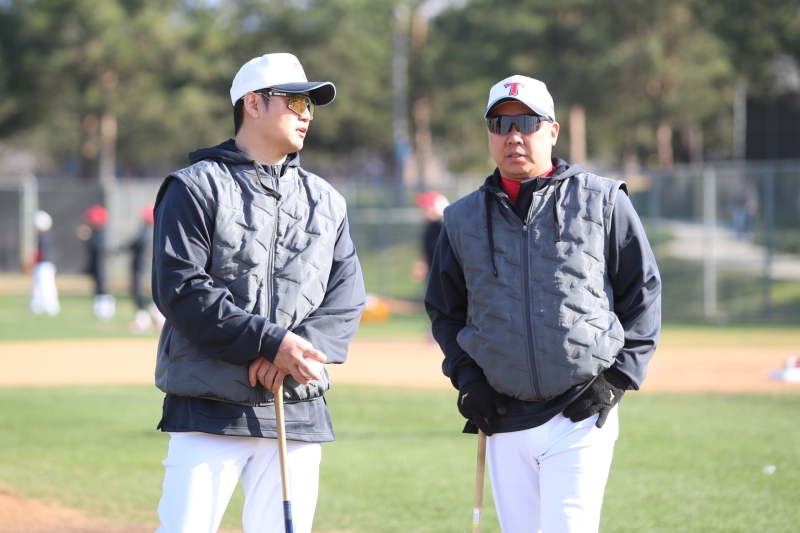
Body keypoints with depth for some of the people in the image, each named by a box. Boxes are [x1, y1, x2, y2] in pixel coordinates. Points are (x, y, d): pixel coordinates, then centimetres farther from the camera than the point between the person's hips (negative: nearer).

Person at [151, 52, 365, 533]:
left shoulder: (327, 201, 17)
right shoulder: (198, 187, 0)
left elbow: (347, 298, 8)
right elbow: (180, 290, -11)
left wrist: (294, 351, -12)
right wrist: (272, 341, -18)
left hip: (299, 414, 5)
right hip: (210, 409, -5)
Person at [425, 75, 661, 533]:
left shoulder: (602, 201, 1)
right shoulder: (464, 219, 9)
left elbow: (644, 294, 4)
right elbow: (445, 310, 20)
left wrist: (618, 378, -4)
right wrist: (466, 377, 5)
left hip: (581, 419, -4)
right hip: (506, 424, 4)